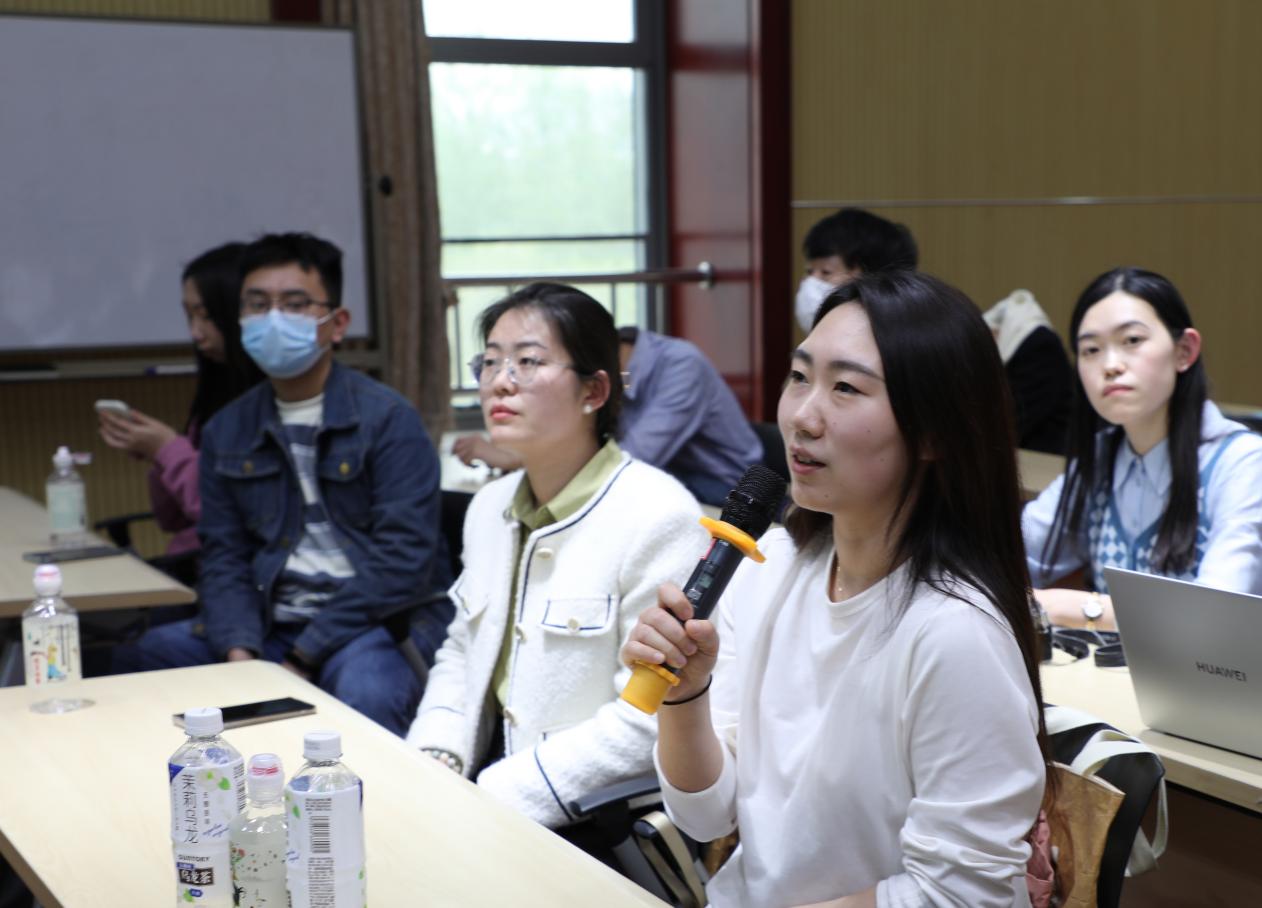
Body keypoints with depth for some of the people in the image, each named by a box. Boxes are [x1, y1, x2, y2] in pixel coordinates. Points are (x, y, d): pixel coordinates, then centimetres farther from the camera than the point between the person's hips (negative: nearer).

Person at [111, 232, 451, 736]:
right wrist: (240, 654, -10)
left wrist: (305, 657, -14)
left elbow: (402, 559, -11)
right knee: (135, 657, -14)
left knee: (367, 694, -38)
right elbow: (223, 556, 10)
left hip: (377, 620, -5)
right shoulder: (226, 432, 13)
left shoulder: (387, 419, -4)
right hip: (269, 623, 5)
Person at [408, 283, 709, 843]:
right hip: (481, 782, 7)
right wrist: (434, 760, 0)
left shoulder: (660, 517, -16)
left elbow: (650, 720, -19)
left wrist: (492, 798, -20)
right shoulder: (490, 507, 10)